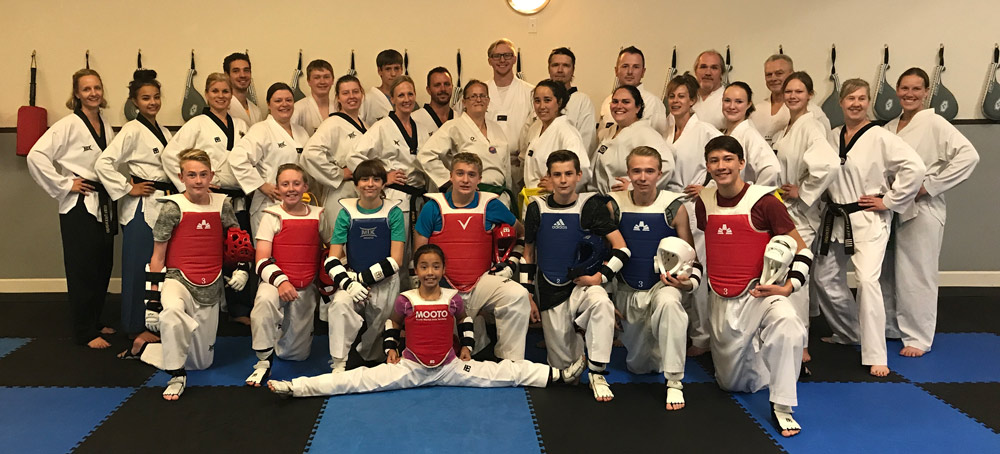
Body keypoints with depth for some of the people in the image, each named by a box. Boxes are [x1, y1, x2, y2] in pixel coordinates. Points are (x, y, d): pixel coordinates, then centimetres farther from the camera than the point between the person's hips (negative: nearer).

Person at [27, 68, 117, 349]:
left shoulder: (105, 125, 10)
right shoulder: (68, 125, -11)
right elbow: (36, 156, -18)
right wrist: (64, 184, -16)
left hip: (104, 205, 7)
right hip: (79, 207, -7)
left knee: (103, 267, 13)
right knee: (83, 271, -2)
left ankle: (94, 322, 27)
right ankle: (85, 332, 7)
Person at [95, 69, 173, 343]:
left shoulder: (164, 132, 13)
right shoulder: (132, 131, -11)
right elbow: (103, 164, -19)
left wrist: (171, 193, 9)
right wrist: (126, 189, -16)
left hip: (162, 205, 8)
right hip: (141, 207, -8)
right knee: (139, 266, -2)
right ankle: (135, 326, 9)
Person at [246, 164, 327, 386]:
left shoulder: (318, 216, 4)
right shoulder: (271, 216, -2)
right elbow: (262, 262, -9)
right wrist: (280, 281, -26)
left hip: (306, 288, 2)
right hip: (276, 281, -2)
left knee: (295, 354, 2)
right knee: (265, 300, -40)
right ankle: (263, 362, -22)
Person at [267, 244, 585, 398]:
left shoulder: (453, 298, -3)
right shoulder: (405, 300, -5)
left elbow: (465, 320, 17)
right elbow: (391, 324, 13)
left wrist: (467, 347, 10)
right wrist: (390, 349, 4)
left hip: (450, 367, 1)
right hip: (410, 368, -1)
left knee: (508, 372, -6)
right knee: (359, 379, -13)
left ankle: (559, 376, -1)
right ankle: (296, 388, -15)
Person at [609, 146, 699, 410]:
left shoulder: (674, 206, -12)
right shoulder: (615, 205, -8)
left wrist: (688, 282, -24)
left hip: (663, 283, -3)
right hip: (627, 291, 3)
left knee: (668, 303, -41)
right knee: (637, 366, 13)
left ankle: (674, 382, -28)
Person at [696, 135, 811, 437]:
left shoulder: (763, 202, -14)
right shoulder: (704, 201, 0)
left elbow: (802, 250, -8)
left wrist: (789, 285, -21)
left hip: (758, 294, -4)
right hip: (721, 301, 4)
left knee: (788, 324, -39)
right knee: (732, 383, 13)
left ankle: (782, 408, -24)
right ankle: (761, 352, 44)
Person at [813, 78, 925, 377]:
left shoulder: (880, 137, -13)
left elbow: (915, 167, -20)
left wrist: (889, 201, -16)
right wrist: (831, 196, 6)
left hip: (868, 220, -6)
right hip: (836, 218, 7)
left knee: (867, 280, -19)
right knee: (826, 278, 15)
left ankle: (876, 356, -10)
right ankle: (848, 333, 38)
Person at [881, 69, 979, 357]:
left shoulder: (934, 123, -9)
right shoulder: (889, 128, 10)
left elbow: (968, 156, -17)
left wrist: (929, 185, -18)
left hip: (922, 210, -6)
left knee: (916, 274, -2)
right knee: (888, 271, 15)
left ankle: (918, 337, 11)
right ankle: (891, 325, 31)